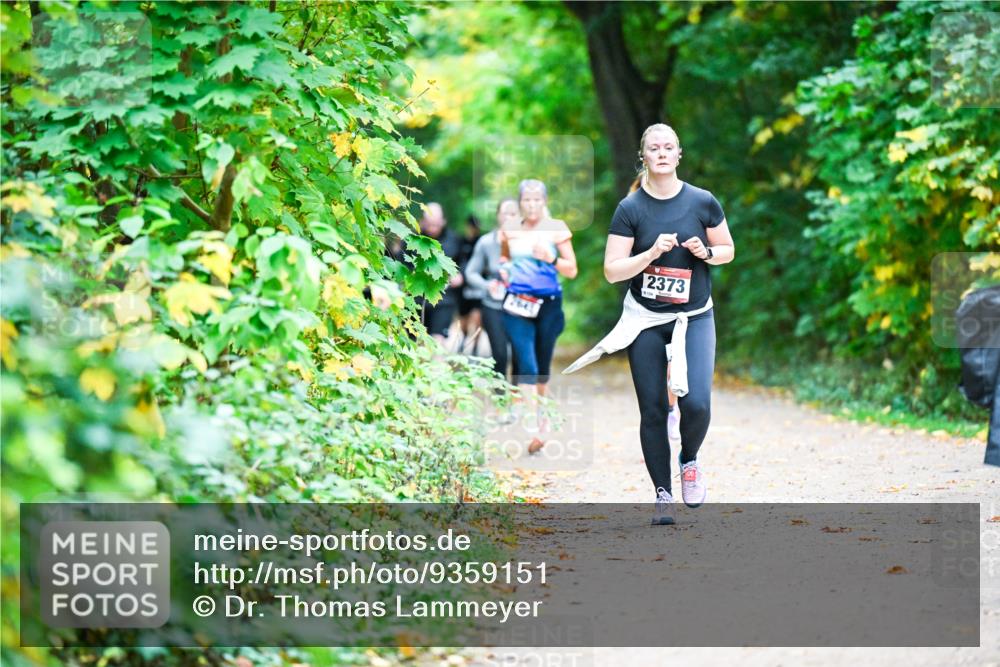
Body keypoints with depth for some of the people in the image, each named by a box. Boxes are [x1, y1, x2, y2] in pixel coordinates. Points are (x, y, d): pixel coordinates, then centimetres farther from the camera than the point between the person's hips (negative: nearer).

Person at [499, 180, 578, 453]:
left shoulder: (556, 229, -1)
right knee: (526, 364, -13)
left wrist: (551, 258, -19)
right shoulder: (509, 230, 5)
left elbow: (572, 270, -1)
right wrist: (504, 268, 3)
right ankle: (536, 428, -18)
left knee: (542, 365, 10)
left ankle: (540, 414, 34)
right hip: (518, 304, 0)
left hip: (548, 304, 0)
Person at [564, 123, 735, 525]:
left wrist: (706, 252, -11)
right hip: (645, 320, 0)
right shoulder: (630, 209, -5)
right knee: (652, 411, 1)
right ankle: (663, 495, 14)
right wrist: (652, 253, -21)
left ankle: (689, 460, 17)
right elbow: (612, 270, -8)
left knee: (696, 404, -16)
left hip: (694, 318, 0)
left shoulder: (702, 202, -3)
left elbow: (728, 251, 10)